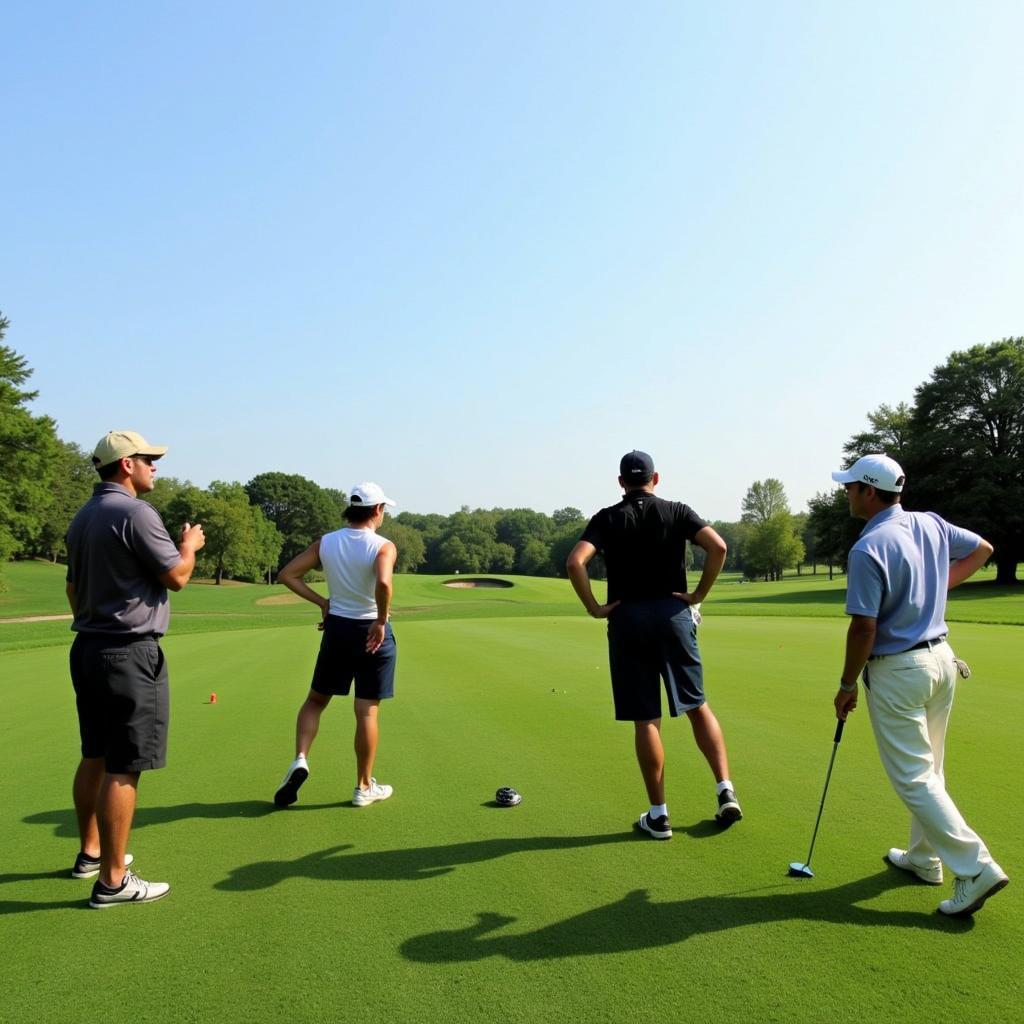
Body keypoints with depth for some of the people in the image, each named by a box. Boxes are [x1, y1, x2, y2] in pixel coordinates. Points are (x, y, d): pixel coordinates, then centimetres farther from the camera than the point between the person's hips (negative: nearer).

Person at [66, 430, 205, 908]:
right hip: (129, 653, -10)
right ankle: (112, 880, 4)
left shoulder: (82, 516, 14)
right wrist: (190, 545, 6)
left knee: (95, 757, 19)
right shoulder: (134, 512, -16)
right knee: (123, 768, -3)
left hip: (87, 648, 10)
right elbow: (176, 576, -12)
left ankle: (90, 852, 33)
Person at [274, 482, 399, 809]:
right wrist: (381, 621, -19)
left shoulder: (325, 543, 0)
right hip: (373, 633, -3)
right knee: (367, 711, 6)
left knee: (316, 700, 21)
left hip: (337, 628, 3)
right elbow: (383, 583, -33)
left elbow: (286, 575, -1)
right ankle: (364, 788, 17)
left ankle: (300, 760, 1)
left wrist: (322, 602, 4)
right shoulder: (383, 546, -13)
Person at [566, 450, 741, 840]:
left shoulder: (608, 518, 1)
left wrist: (594, 607, -5)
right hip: (674, 615, 1)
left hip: (627, 619, -1)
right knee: (698, 706, 14)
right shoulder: (678, 511, 5)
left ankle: (658, 815, 9)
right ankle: (725, 791, 9)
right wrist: (698, 595, -2)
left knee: (645, 720, 2)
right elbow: (718, 547, -10)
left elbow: (575, 562, -15)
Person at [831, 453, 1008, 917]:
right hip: (941, 657, 9)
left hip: (897, 671, -9)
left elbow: (864, 627, -21)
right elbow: (982, 549, 21)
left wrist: (847, 684, -9)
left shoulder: (869, 548, -22)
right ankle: (924, 858, 33)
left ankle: (976, 868, -1)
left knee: (914, 778, 1)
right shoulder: (931, 525, 3)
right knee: (929, 769, 20)